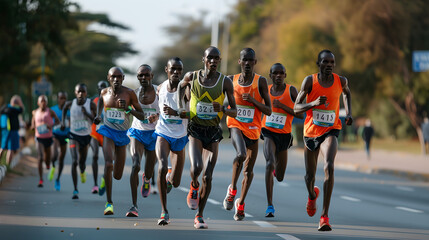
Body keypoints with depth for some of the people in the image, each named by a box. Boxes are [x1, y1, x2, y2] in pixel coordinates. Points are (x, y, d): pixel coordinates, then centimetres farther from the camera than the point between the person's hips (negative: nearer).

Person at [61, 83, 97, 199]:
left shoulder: (91, 104, -13)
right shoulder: (71, 104, -10)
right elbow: (65, 107, 16)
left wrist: (87, 113, -28)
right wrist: (63, 121, 9)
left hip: (86, 136, 1)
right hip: (74, 136, -1)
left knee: (82, 162, 16)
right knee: (74, 162, -19)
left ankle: (82, 172, 57)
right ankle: (75, 190, -17)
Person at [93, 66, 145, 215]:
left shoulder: (129, 93, -10)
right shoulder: (104, 92, -3)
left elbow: (142, 116, -7)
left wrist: (128, 109, -24)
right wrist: (98, 115, 7)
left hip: (122, 135, 0)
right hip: (108, 132, 0)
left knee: (117, 176, 5)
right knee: (108, 164, -26)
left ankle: (105, 177, 45)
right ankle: (109, 203, -18)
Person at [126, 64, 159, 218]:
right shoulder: (134, 94, -1)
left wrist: (156, 116, -29)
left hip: (153, 134, 0)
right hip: (137, 132, 0)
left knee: (149, 174, 9)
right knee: (135, 166, -23)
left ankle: (146, 180, 52)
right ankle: (134, 206, -23)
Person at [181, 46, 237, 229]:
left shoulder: (225, 82, -4)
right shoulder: (191, 77, -1)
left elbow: (234, 112, -3)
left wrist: (223, 109, -23)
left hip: (213, 132, 1)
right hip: (195, 130, -1)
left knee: (207, 177, -1)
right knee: (196, 168, -24)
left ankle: (199, 216, 14)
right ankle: (194, 187, 12)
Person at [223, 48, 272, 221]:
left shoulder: (261, 82, -4)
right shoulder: (231, 80, 2)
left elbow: (268, 110, -5)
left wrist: (253, 100, -19)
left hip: (253, 129, 1)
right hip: (235, 126, -1)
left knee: (248, 170, 9)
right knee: (241, 154, -31)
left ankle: (240, 203, 29)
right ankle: (232, 189, -10)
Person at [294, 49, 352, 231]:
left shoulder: (341, 81, -2)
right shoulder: (310, 81, -8)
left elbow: (347, 93, 23)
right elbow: (296, 108, -9)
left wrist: (348, 113, 8)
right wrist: (313, 103, -28)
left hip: (330, 131, -1)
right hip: (311, 132, 1)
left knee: (329, 167, -27)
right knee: (310, 175, 12)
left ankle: (325, 215, -27)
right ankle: (312, 195, 52)